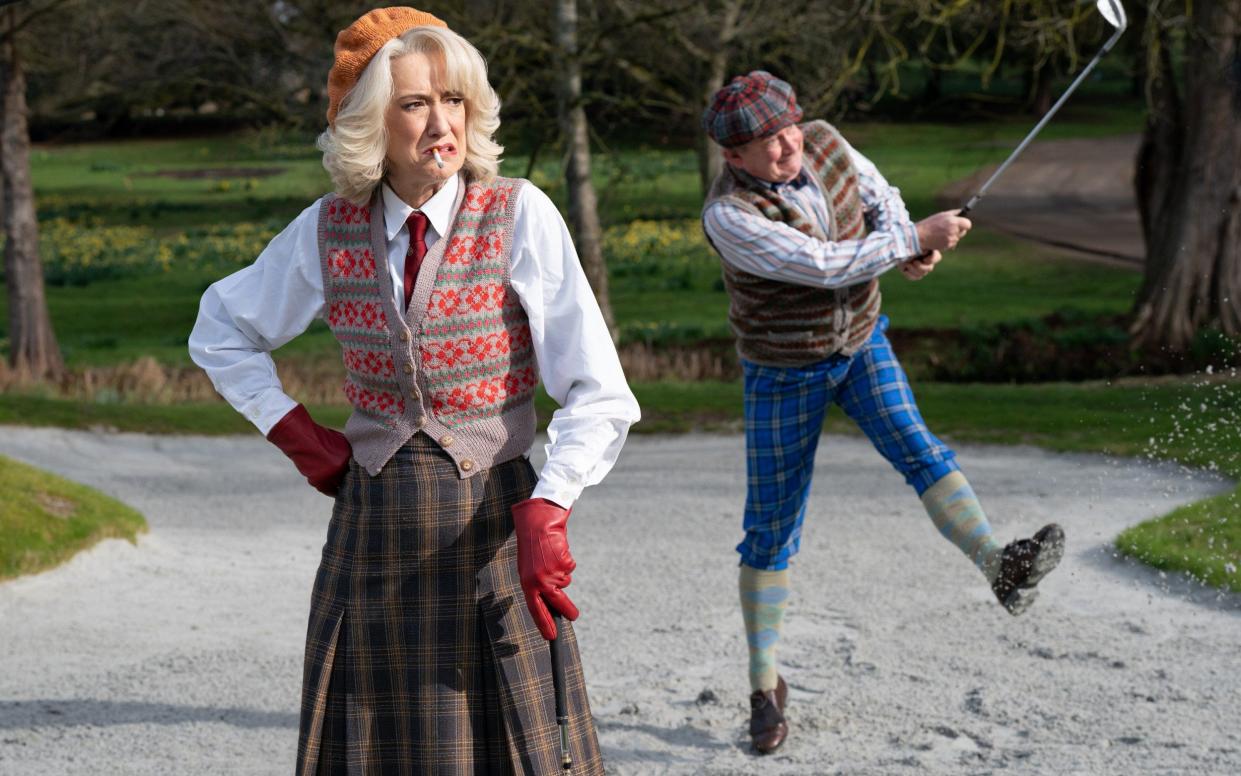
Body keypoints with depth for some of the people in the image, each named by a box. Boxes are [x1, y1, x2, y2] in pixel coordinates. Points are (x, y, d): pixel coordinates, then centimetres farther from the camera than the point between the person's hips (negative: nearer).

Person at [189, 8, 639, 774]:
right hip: (372, 531, 3)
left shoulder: (519, 216, -8)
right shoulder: (329, 230, 2)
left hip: (490, 529, -3)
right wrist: (297, 434, 6)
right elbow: (222, 333, 18)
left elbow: (599, 395, -13)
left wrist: (543, 516, -26)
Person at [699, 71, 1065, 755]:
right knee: (771, 534, 3)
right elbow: (824, 265, -34)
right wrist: (919, 237, -29)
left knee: (916, 446, -22)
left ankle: (1003, 569, -43)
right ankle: (765, 687, 16)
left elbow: (878, 197, 5)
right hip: (783, 374, -3)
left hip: (861, 344, 4)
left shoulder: (823, 142, -12)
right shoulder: (730, 214, -29)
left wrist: (904, 245, -16)